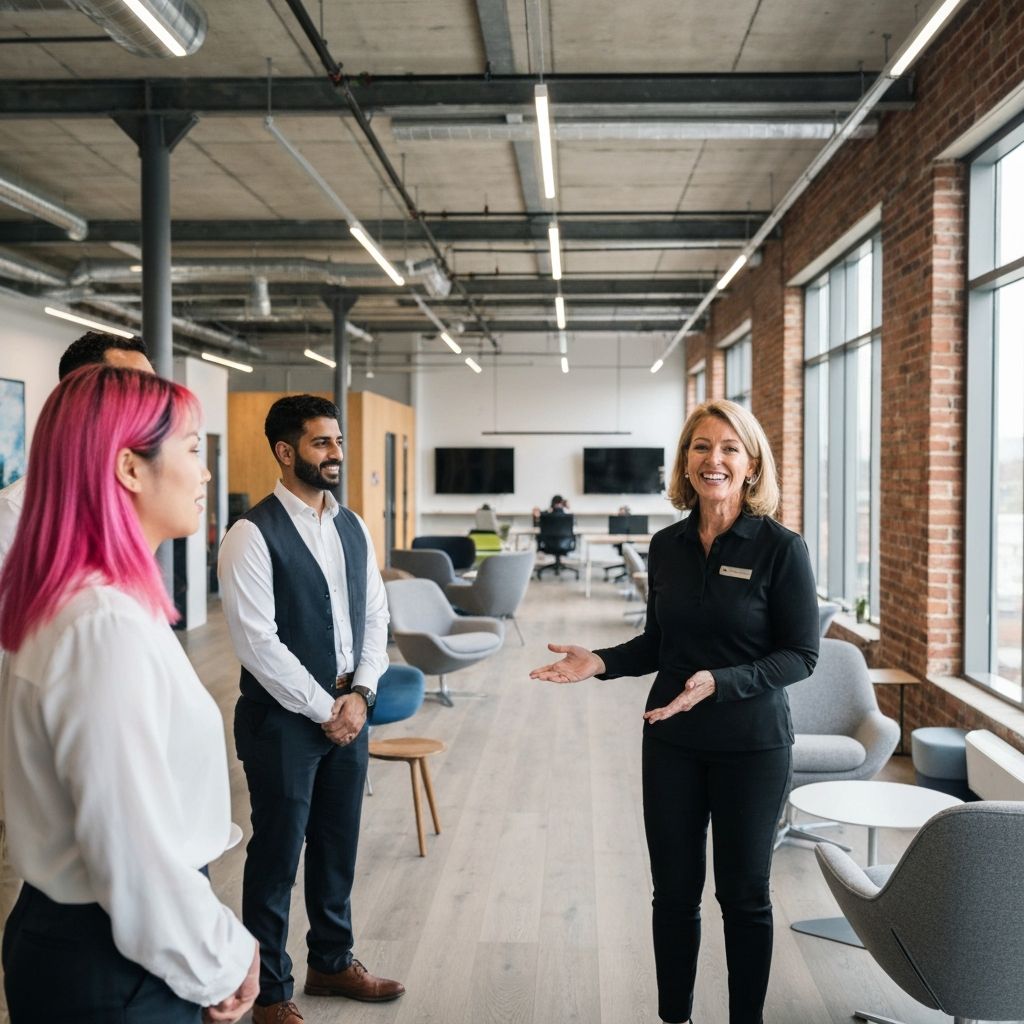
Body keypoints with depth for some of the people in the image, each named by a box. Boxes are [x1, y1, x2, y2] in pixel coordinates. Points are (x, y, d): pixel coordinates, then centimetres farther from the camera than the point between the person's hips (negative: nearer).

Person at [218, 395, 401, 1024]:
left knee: (339, 846, 18)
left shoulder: (352, 528, 7)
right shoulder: (254, 535, -14)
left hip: (348, 710, 6)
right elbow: (258, 642, -18)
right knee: (278, 855, 7)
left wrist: (361, 694, -4)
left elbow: (375, 616, 9)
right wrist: (324, 709, -14)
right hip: (284, 717, -6)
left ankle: (332, 961, 38)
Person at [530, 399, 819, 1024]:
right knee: (674, 891, 13)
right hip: (672, 741, 4)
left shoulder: (781, 548, -12)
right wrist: (601, 662, -5)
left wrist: (721, 683, -25)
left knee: (744, 895, 11)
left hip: (752, 744, -4)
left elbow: (801, 654, -12)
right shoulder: (667, 546, 2)